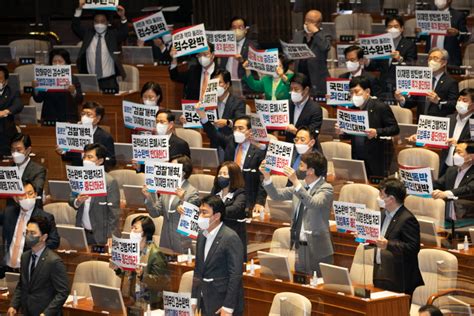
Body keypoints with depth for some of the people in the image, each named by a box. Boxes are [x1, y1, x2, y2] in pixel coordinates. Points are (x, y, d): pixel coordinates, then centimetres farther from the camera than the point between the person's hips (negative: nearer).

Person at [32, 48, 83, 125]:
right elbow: (38, 99, 5)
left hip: (68, 120, -1)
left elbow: (79, 101, -4)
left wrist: (73, 92, -23)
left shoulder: (73, 79, 3)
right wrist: (35, 88, -13)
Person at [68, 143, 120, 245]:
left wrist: (110, 237, -13)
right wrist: (77, 201, -13)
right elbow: (71, 200, 11)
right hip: (82, 233, 5)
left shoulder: (110, 182, -11)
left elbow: (114, 213, -11)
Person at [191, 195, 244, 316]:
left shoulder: (231, 238, -15)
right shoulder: (202, 236, 9)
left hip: (224, 302, -7)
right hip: (205, 303, 7)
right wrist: (194, 298, 11)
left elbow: (235, 275, -17)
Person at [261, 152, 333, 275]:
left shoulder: (326, 189, -12)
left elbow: (314, 204, -29)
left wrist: (296, 182, -33)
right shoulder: (301, 185, 9)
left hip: (318, 248, -6)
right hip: (300, 245, 7)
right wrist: (267, 177, -3)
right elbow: (277, 195, 11)